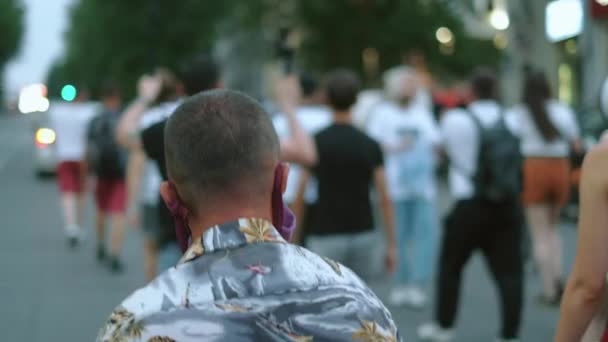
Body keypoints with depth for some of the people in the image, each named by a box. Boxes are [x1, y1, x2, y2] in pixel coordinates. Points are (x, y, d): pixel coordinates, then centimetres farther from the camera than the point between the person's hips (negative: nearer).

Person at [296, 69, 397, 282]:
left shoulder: (315, 143, -6)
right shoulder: (370, 145, 0)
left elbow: (300, 195, -5)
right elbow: (384, 199, -2)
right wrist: (391, 243, 4)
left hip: (326, 236, -3)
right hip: (363, 235, 3)